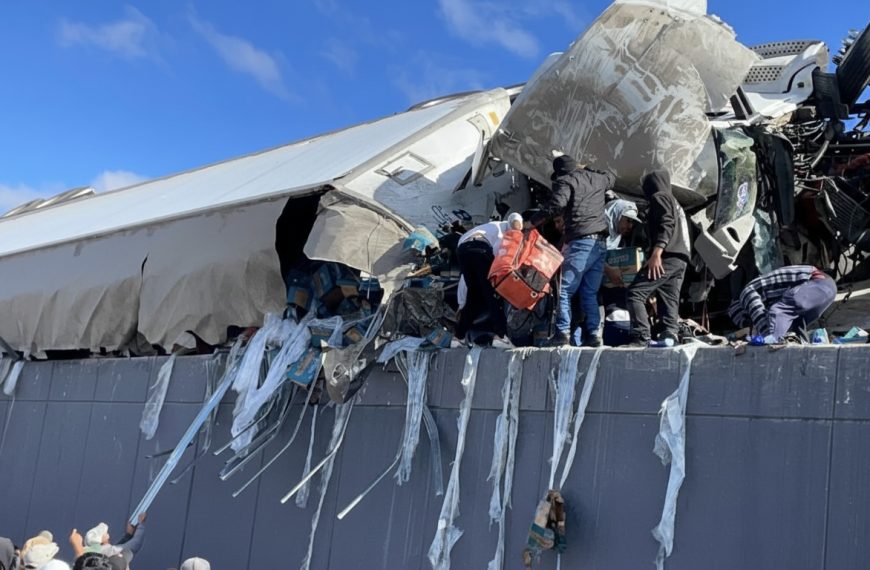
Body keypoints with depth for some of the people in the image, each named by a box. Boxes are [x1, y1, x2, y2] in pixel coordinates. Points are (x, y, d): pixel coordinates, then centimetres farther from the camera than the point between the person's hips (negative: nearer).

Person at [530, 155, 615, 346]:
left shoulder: (566, 181, -1)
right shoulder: (596, 178, 19)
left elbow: (556, 204, -19)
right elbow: (611, 177, 43)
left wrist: (532, 223, -14)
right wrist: (587, 170, 45)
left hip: (580, 242, -7)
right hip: (600, 243, 7)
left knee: (565, 290, -5)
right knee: (590, 293, 10)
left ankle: (563, 331, -12)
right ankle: (593, 333, 5)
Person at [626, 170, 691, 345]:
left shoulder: (659, 197, 2)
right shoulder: (675, 202, 31)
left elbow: (666, 225, -14)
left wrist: (656, 253, -23)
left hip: (666, 257, -10)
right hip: (681, 259, 10)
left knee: (635, 293, -12)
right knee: (669, 300, 4)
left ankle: (641, 337, -20)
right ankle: (670, 335, -9)